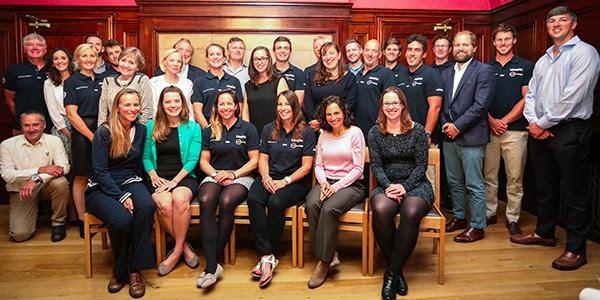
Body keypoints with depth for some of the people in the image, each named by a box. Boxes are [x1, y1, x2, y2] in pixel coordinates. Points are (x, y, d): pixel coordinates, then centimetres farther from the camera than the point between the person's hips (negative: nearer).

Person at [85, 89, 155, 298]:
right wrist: (122, 196, -20)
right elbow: (99, 170, -10)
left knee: (147, 206, -33)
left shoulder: (141, 130, 8)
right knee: (122, 219, -34)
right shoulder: (104, 132, -6)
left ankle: (134, 270, -21)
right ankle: (120, 270, -6)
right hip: (101, 188, -3)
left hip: (130, 182, 3)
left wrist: (130, 192, 1)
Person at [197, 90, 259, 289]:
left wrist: (234, 174, -10)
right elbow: (204, 161, 12)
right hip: (214, 175, 2)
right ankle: (212, 265, -35)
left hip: (241, 176, -2)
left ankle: (212, 262, -24)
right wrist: (215, 173, -8)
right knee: (205, 200, -32)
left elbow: (254, 160, 3)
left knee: (226, 201, -35)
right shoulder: (209, 131, 16)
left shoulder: (248, 129, 8)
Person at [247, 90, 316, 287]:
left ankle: (268, 256, -18)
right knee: (253, 199, -30)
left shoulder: (306, 133, 2)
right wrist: (265, 177, -10)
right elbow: (263, 159, 11)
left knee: (275, 202, -34)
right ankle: (267, 256, -30)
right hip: (270, 178, 3)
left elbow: (306, 167, -3)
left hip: (296, 181, -3)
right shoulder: (268, 130, 14)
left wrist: (285, 181, -15)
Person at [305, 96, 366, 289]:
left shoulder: (355, 133, -3)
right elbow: (318, 165, 12)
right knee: (311, 205, -29)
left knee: (329, 209, -33)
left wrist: (337, 186, -16)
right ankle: (330, 255, -17)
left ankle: (324, 261, -17)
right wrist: (323, 182, -9)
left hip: (350, 184, -4)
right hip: (326, 182, 4)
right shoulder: (323, 135, 13)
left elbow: (358, 168, -7)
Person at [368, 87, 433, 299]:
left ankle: (392, 273, -18)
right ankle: (396, 270, -14)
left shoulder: (417, 130, 2)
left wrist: (405, 187, -15)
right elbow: (376, 165, 3)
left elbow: (421, 165, -1)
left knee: (410, 213, -35)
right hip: (387, 185, 1)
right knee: (380, 210, -34)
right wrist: (388, 186, -15)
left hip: (415, 184, -1)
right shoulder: (375, 132, 8)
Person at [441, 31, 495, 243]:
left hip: (471, 137, -6)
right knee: (454, 183, 15)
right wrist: (445, 124, -3)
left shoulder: (484, 71, -5)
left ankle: (477, 227, 12)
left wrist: (458, 126, -15)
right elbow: (441, 104, 13)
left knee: (474, 185, 1)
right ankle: (459, 217, 30)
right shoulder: (446, 74, 14)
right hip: (449, 137, 6)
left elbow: (480, 104, -14)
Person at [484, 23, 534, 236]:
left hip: (515, 129, -2)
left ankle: (512, 219, 12)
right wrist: (492, 121, -7)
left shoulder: (526, 67, 5)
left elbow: (527, 99, -2)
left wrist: (505, 121, -9)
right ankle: (489, 214, 18)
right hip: (489, 129, 2)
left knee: (515, 178, 2)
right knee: (489, 176, 6)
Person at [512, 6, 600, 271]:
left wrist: (543, 123, -12)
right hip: (539, 131, 7)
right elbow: (531, 94, 13)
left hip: (570, 131, -7)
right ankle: (544, 233, 31)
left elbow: (572, 97, -16)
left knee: (573, 192, 0)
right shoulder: (543, 60, 18)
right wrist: (533, 122, -4)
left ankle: (576, 249, 9)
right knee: (544, 187, 16)